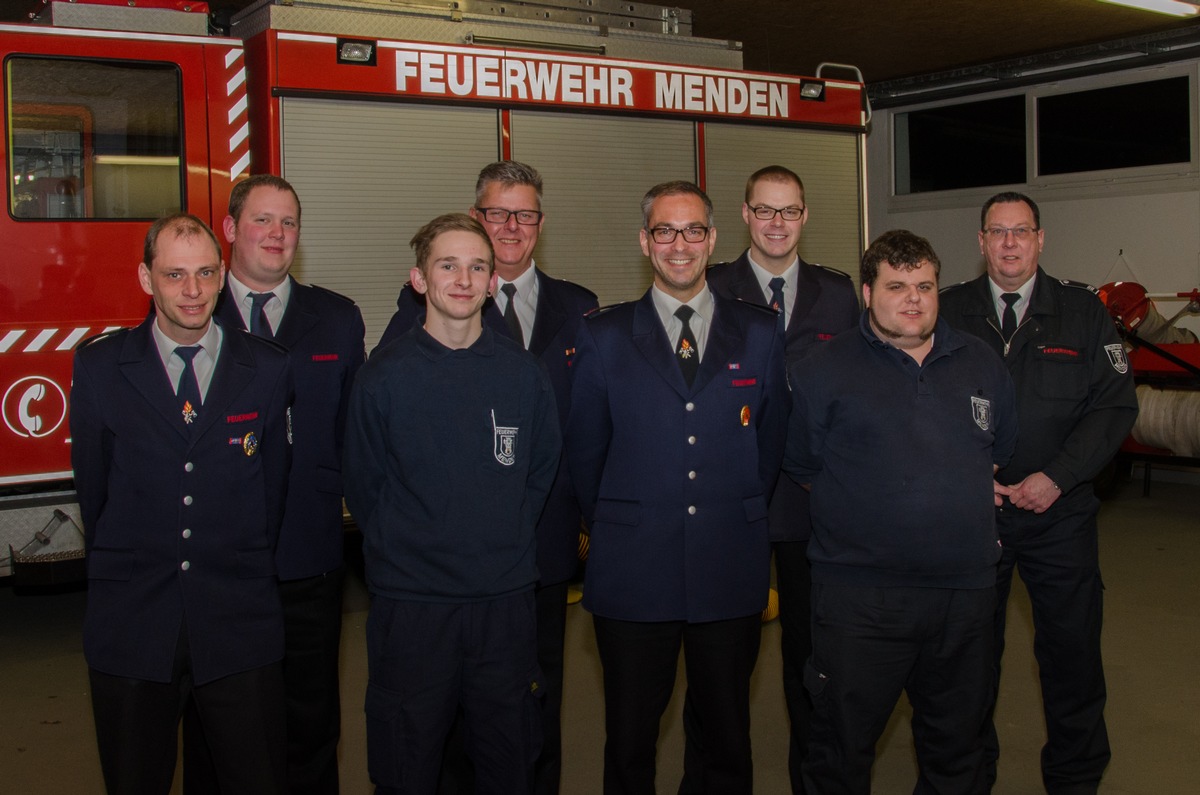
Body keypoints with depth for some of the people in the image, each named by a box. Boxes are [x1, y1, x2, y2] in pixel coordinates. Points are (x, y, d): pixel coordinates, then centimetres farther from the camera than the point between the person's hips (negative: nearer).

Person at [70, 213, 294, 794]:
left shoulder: (270, 369, 2)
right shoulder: (98, 366, 1)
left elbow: (273, 489, 7)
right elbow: (93, 489, 7)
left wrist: (244, 574, 11)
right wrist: (123, 574, 11)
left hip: (240, 627, 0)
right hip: (130, 631, 0)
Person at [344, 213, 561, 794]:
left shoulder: (523, 374, 1)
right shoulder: (383, 378, -5)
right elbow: (363, 487, 3)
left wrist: (502, 544, 9)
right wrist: (403, 555, 3)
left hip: (505, 600, 2)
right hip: (410, 603, -2)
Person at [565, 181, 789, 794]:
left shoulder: (759, 334, 5)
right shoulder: (603, 336, 2)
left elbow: (771, 445, 11)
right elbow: (585, 453, 7)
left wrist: (738, 520, 12)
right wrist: (614, 532, 9)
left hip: (731, 575, 1)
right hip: (633, 576, -1)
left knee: (729, 739, 12)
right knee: (629, 746, 9)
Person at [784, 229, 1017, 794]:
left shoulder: (982, 365, 10)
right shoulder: (823, 371, -3)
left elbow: (1004, 451, 24)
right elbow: (800, 465, 4)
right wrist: (864, 509, 5)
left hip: (965, 590, 4)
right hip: (859, 594, -4)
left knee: (956, 745, 18)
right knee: (841, 747, 5)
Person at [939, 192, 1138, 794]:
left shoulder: (1083, 312, 3)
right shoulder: (949, 312, 3)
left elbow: (1114, 405, -1)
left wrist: (1057, 477, -12)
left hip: (1059, 512, 0)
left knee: (1072, 646, 5)